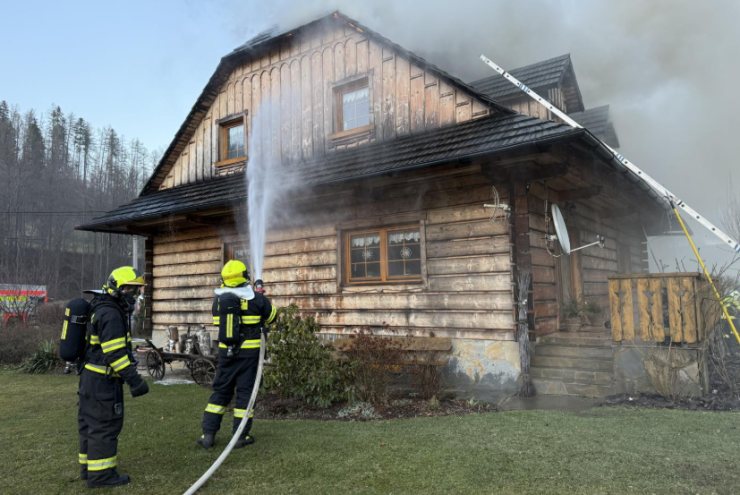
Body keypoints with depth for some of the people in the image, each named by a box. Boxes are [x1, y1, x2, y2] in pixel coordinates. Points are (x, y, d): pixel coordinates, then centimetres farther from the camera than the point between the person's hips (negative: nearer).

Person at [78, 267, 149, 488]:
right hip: (103, 380, -10)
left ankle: (88, 466, 29)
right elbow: (115, 353, -26)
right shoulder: (110, 314, -20)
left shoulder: (102, 309, 14)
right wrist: (134, 380, -26)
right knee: (105, 425, -2)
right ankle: (100, 474, 6)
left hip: (91, 377, 10)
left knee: (91, 422, 17)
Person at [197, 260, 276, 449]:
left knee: (221, 390, 15)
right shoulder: (256, 298, -8)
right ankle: (241, 436, 11)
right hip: (249, 352, -3)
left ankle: (208, 434, 15)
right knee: (245, 391, 6)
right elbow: (272, 316, 8)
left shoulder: (218, 299, 0)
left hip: (226, 351, 3)